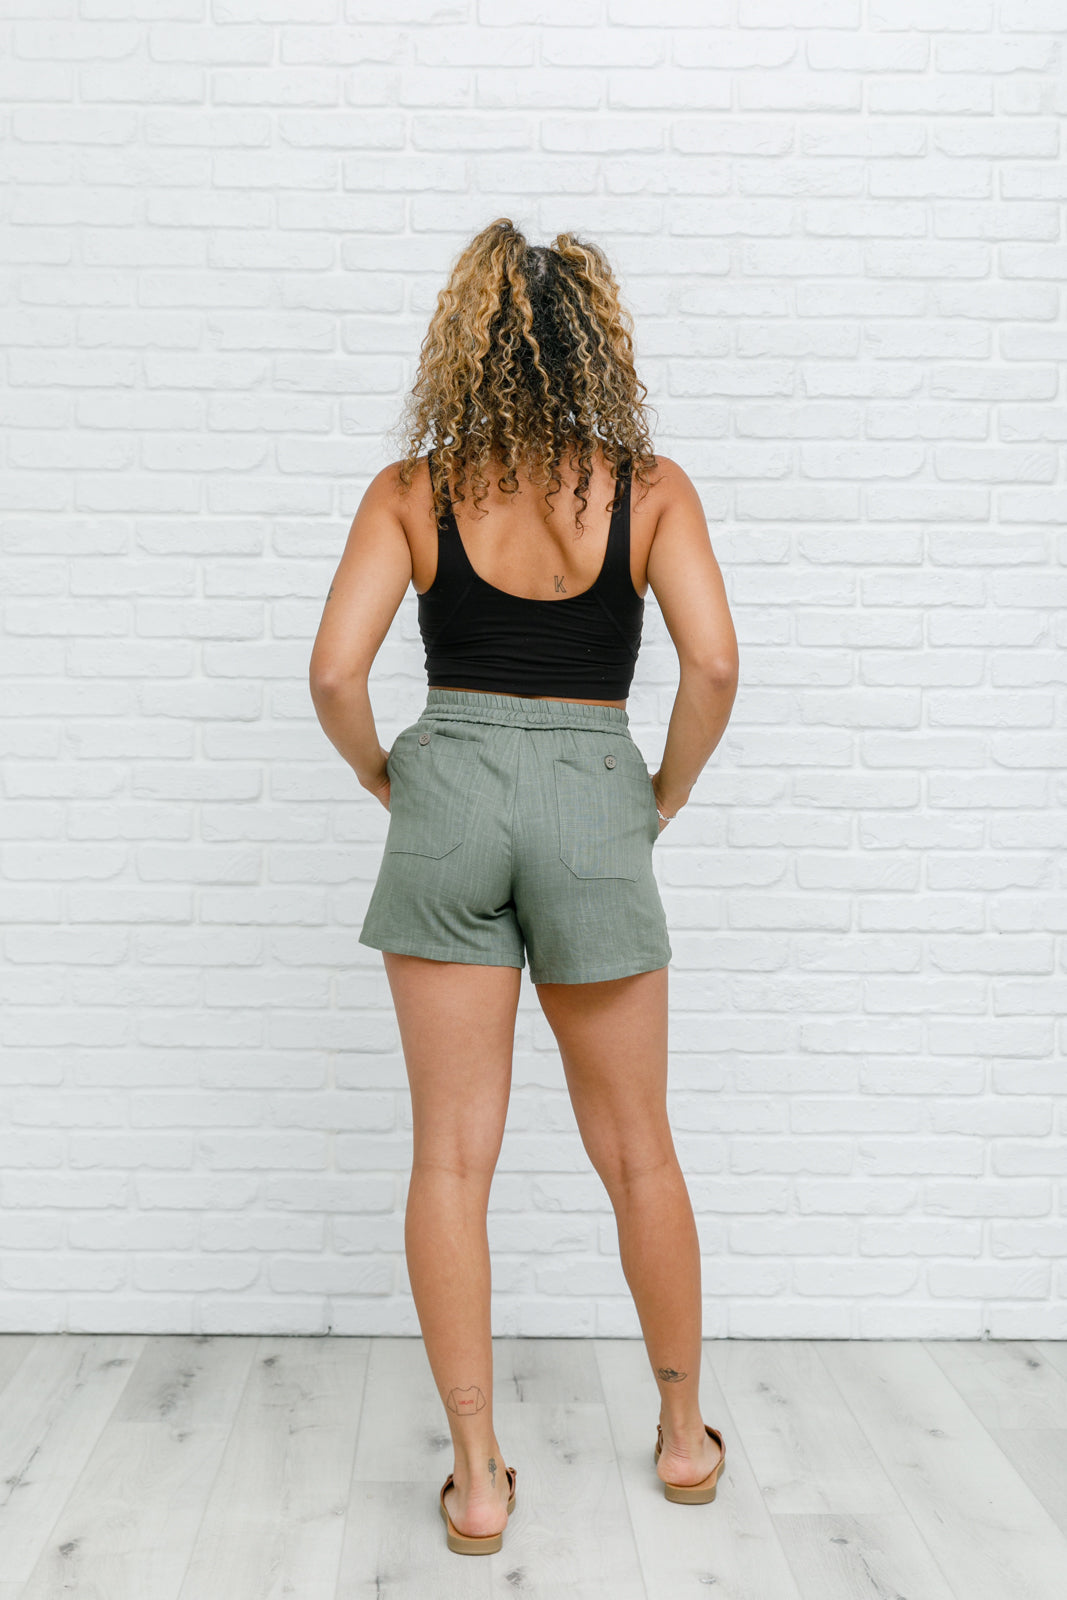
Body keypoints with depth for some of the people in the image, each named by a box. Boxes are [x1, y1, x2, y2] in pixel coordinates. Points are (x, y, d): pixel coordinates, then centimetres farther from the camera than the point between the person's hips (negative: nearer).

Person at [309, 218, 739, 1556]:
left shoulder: (411, 491, 0)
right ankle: (685, 1436, 33)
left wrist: (385, 780, 9)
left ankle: (477, 1480, 19)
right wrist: (669, 792, 3)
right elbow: (713, 663, -12)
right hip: (591, 804, 0)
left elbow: (334, 671, -9)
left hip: (449, 797, 0)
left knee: (453, 1157, 9)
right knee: (636, 1150, 16)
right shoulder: (650, 487, 0)